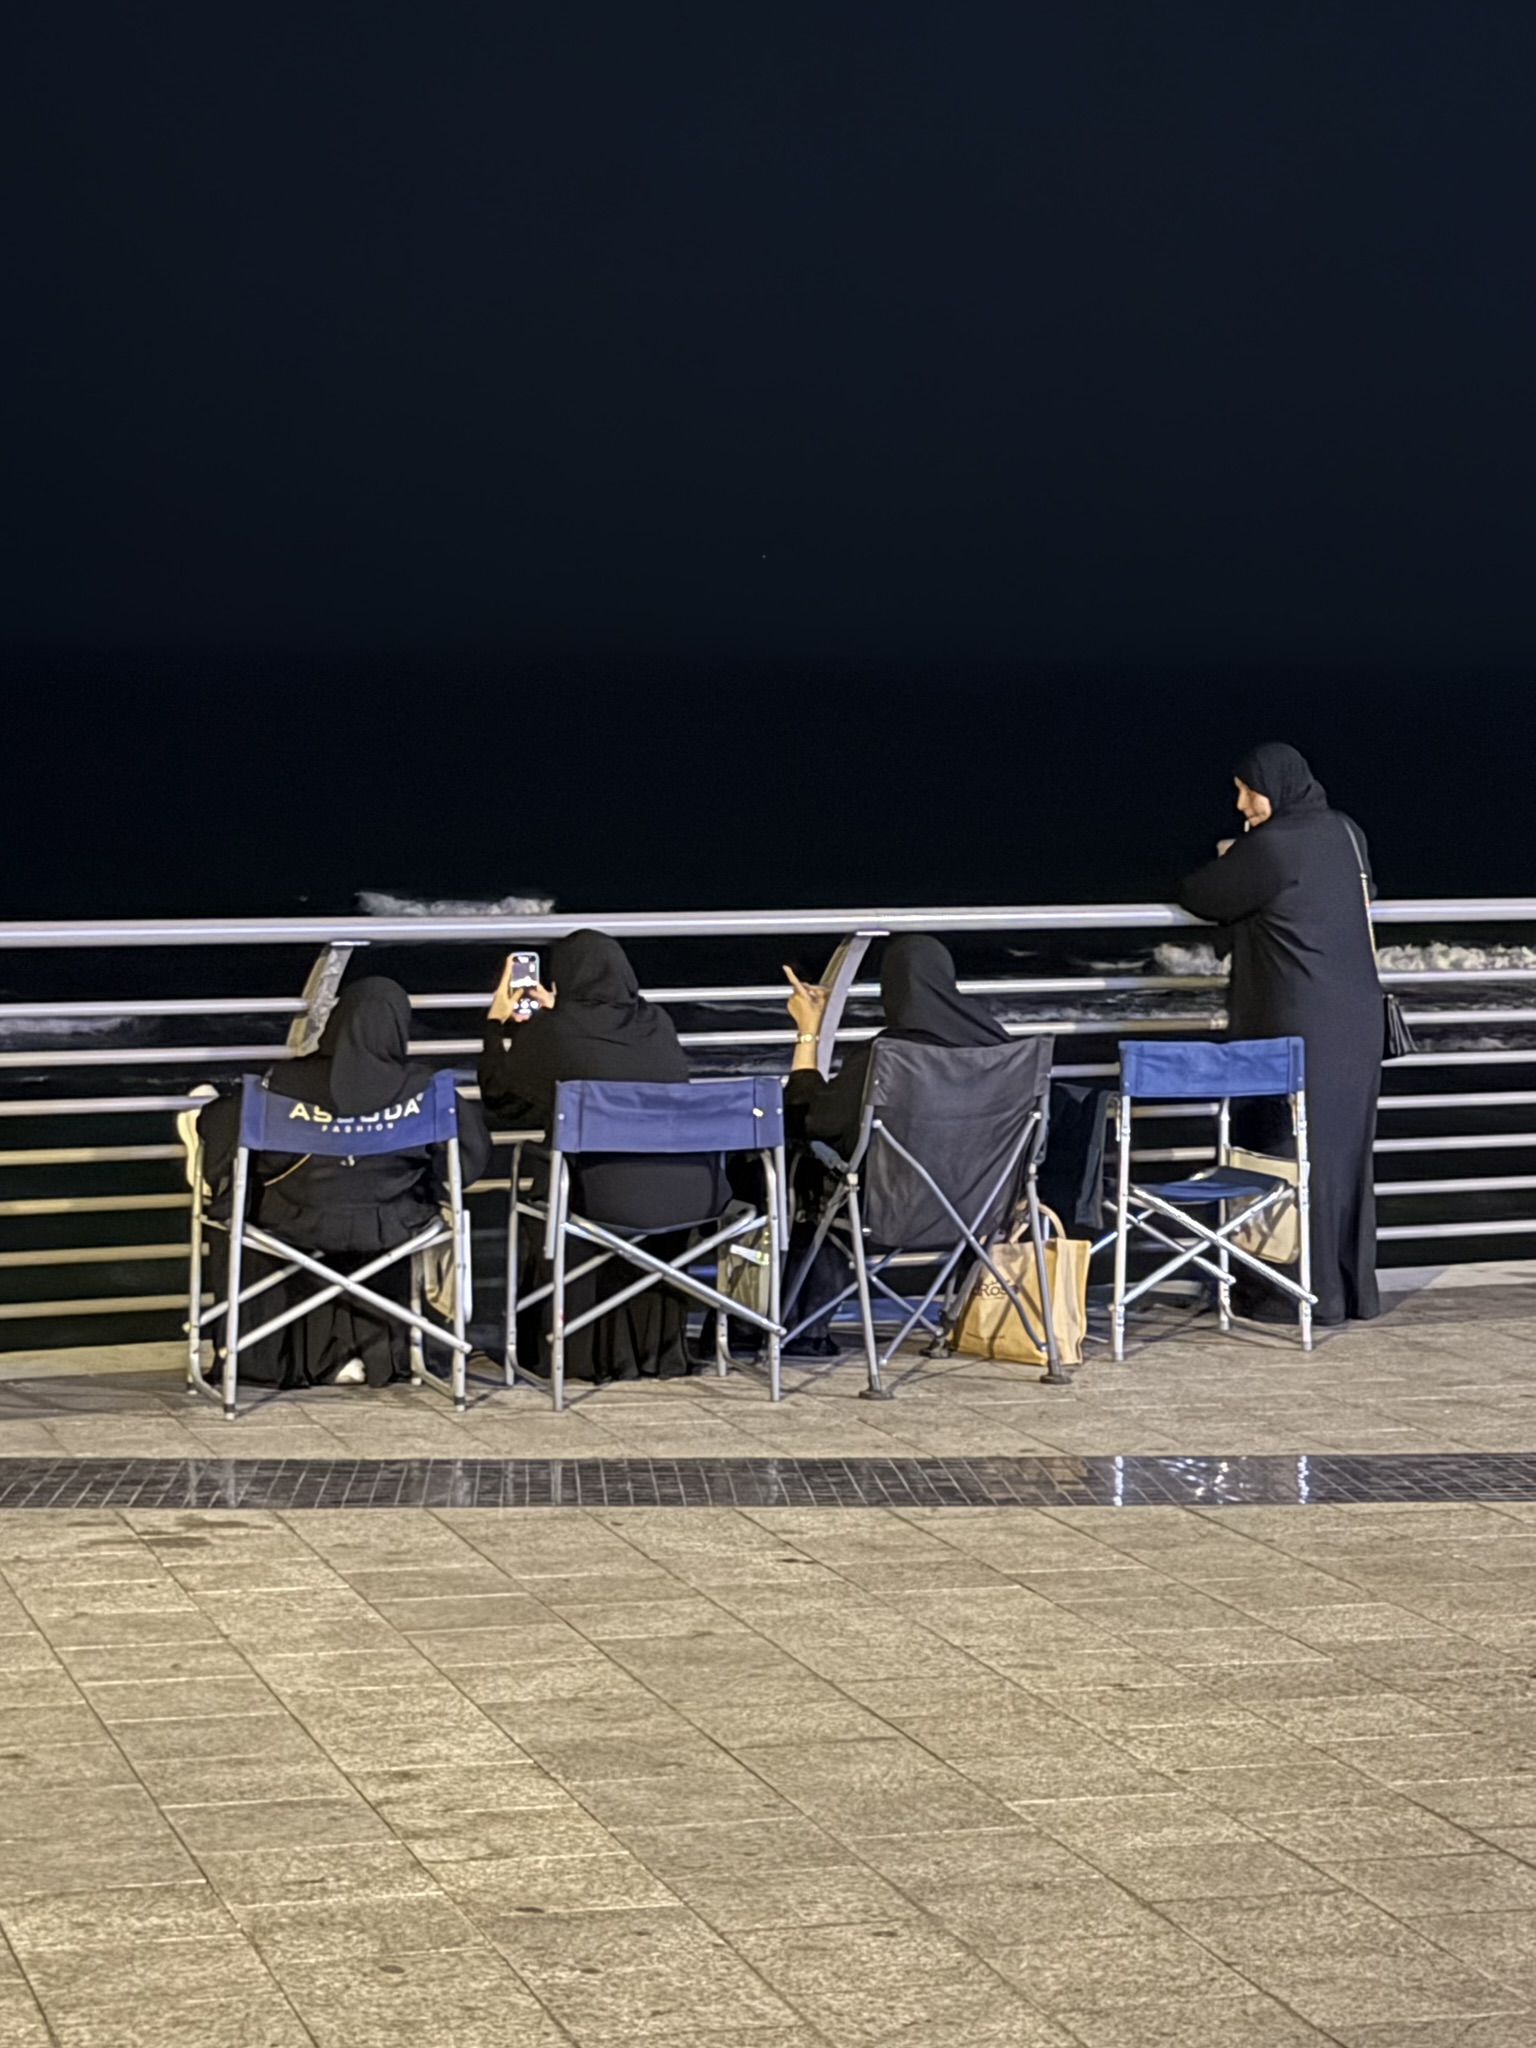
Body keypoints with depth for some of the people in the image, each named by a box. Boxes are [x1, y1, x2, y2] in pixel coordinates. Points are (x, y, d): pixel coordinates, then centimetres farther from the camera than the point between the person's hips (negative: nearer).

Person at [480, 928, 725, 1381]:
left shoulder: (550, 1034, -6)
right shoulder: (656, 1025, 7)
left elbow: (499, 1097, 8)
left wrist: (498, 1023, 20)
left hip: (609, 1202, -4)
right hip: (693, 1196, 4)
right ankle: (658, 1348, 42)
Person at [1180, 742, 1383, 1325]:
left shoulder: (1269, 846, -14)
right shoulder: (1345, 832, 8)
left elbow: (1198, 897, -5)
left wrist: (1224, 863, 18)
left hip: (1298, 1026, -8)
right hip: (1357, 1021, 8)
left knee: (1292, 1151, -1)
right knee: (1345, 1148, 12)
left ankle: (1305, 1290, 1)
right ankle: (1353, 1286, 17)